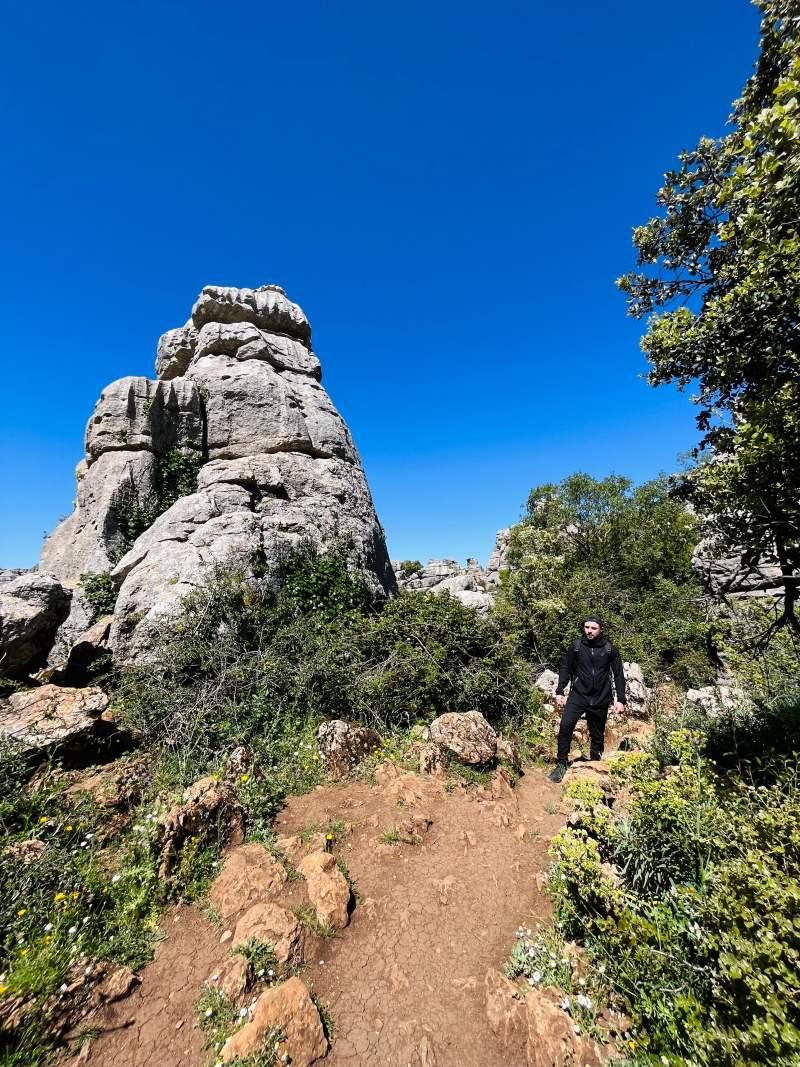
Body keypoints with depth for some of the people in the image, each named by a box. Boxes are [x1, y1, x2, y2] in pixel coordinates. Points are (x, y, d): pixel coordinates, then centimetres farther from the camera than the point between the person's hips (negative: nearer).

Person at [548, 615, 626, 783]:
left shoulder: (609, 649, -2)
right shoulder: (575, 646, -3)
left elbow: (619, 675, 5)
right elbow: (565, 669, 4)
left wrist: (620, 700, 1)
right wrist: (559, 692, 0)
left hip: (600, 700, 1)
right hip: (578, 695, -1)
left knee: (598, 736, 13)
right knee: (565, 725, -19)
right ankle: (561, 764, -6)